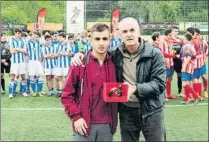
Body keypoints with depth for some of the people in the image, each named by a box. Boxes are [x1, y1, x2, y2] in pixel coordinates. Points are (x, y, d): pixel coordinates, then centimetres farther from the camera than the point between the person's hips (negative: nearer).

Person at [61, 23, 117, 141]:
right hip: (84, 124, -3)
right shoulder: (80, 63, -5)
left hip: (107, 125, 3)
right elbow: (67, 94, -3)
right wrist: (76, 116, -12)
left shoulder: (113, 64, 5)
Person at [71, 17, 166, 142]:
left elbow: (159, 84, -14)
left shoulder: (154, 54, -10)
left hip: (151, 111, -3)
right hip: (126, 111, 3)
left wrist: (136, 88, -27)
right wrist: (81, 55, -4)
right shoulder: (115, 54, 1)